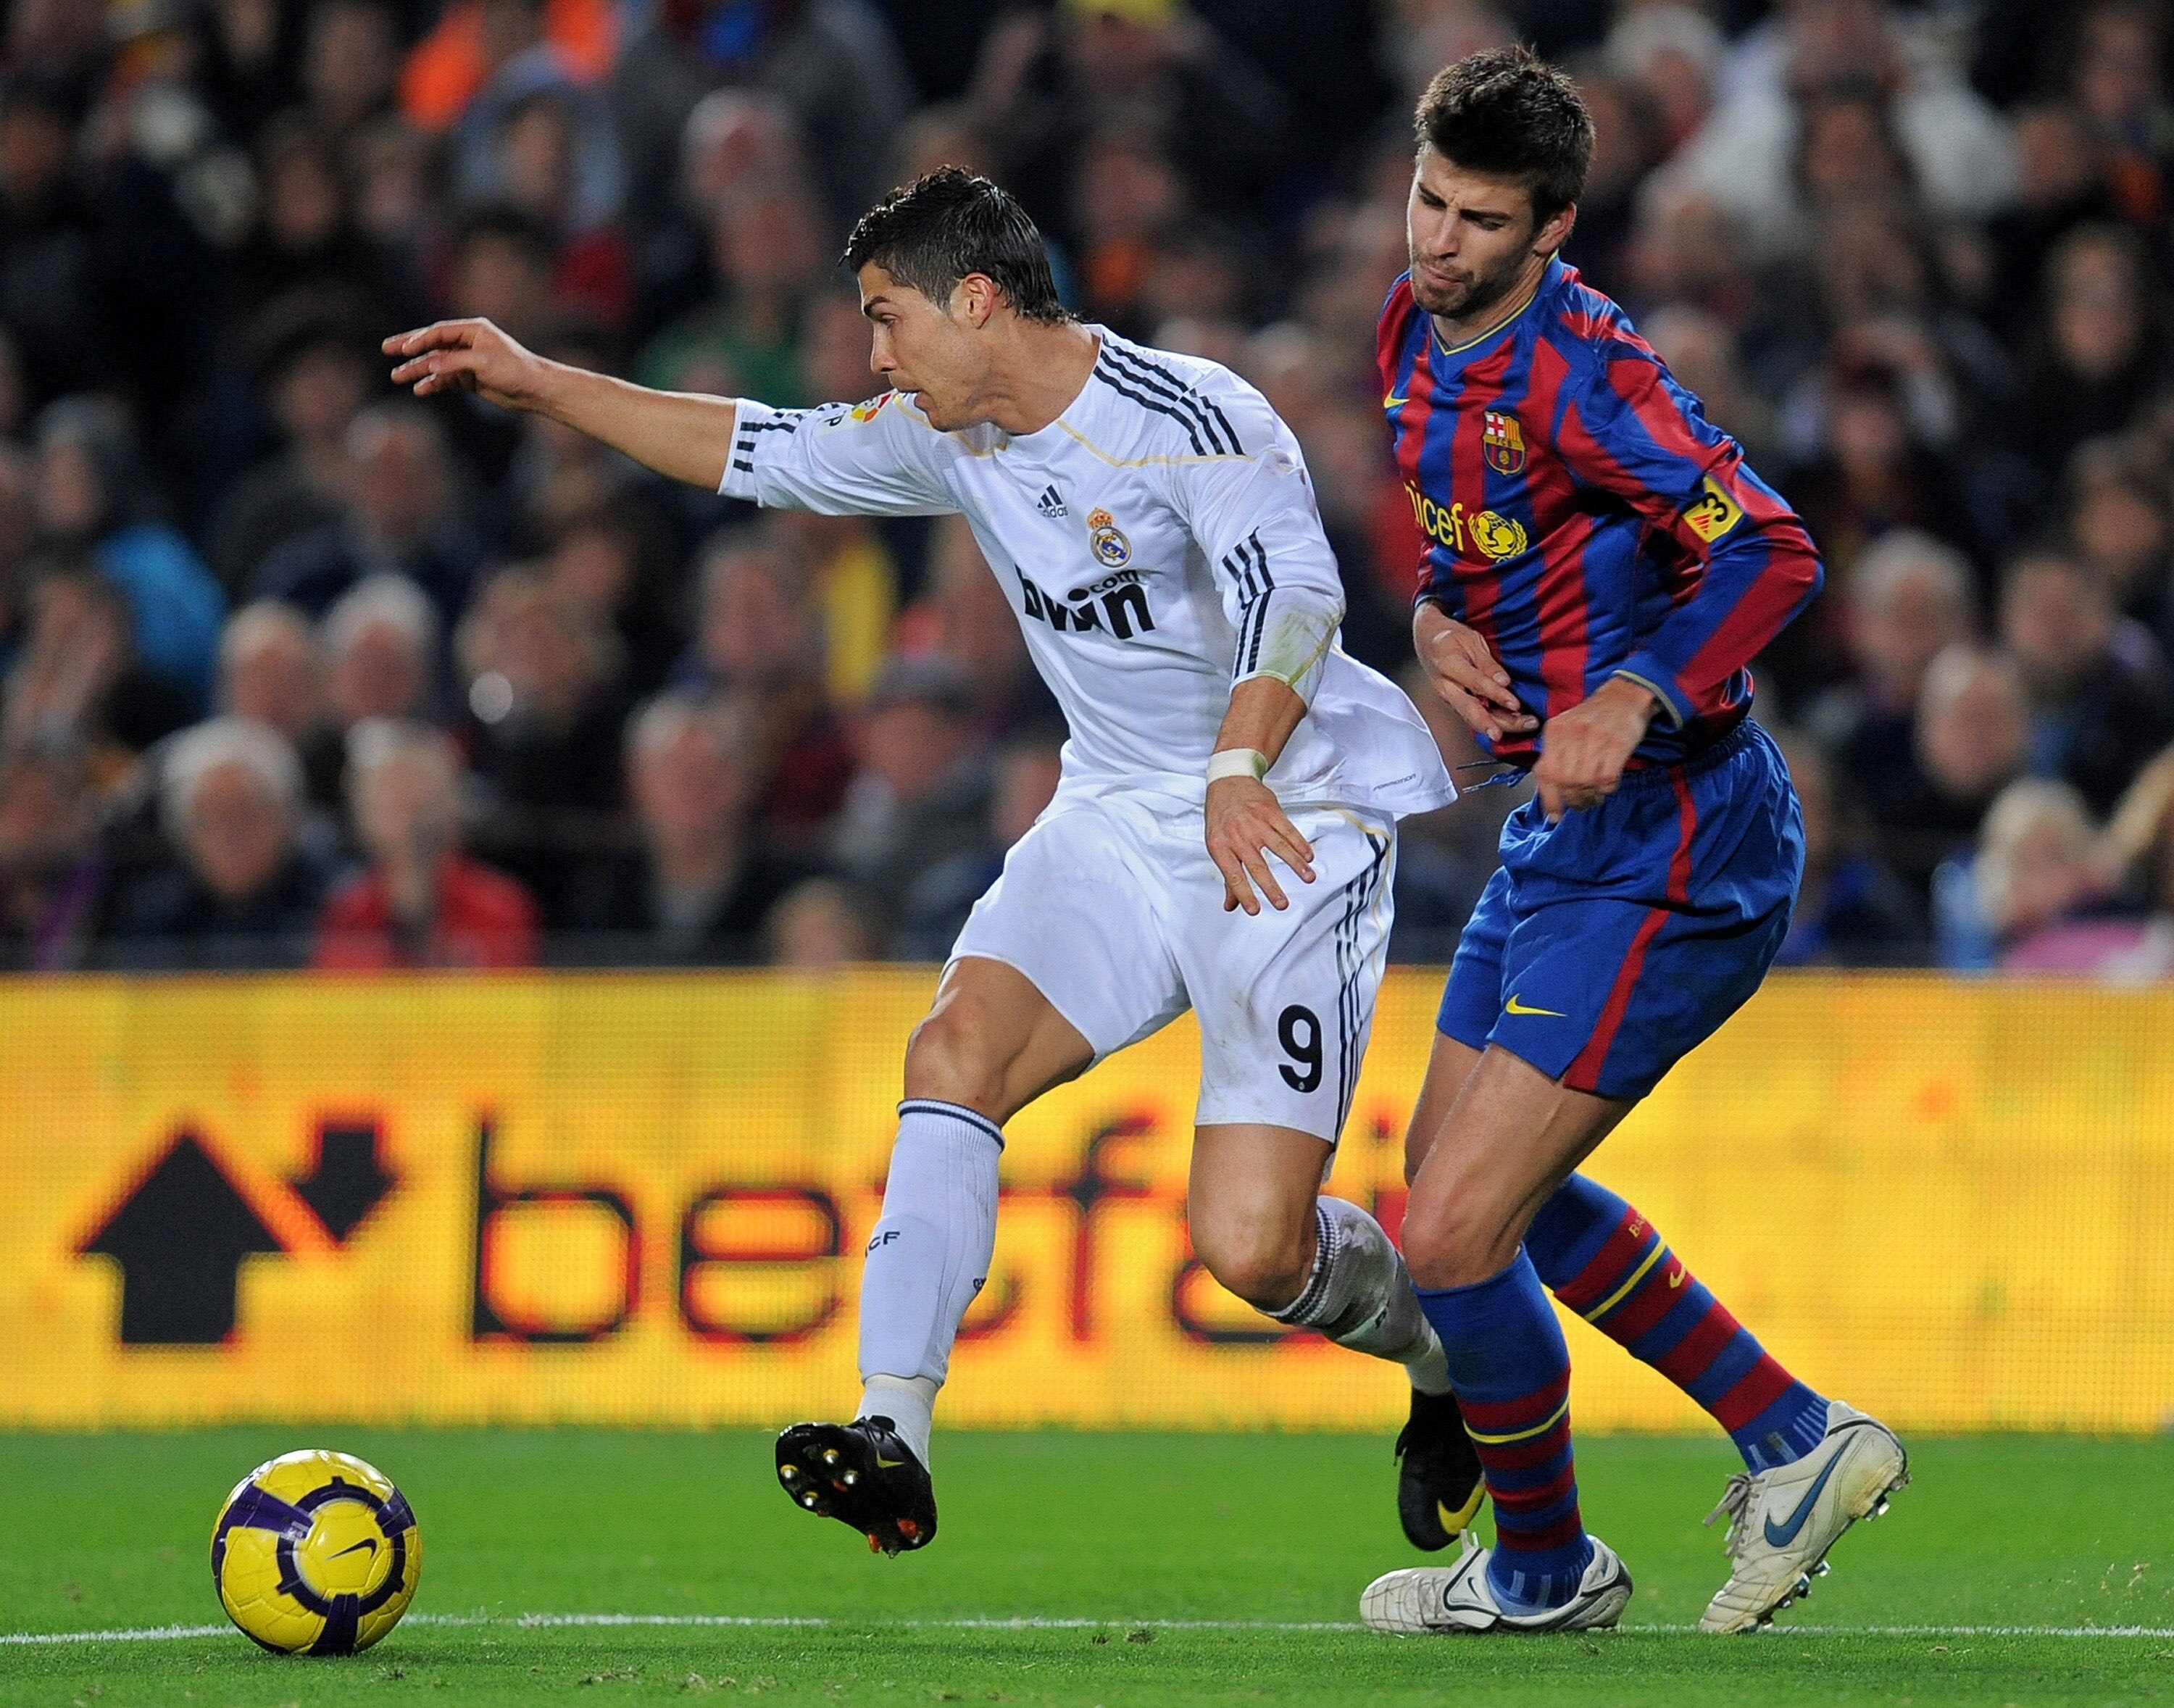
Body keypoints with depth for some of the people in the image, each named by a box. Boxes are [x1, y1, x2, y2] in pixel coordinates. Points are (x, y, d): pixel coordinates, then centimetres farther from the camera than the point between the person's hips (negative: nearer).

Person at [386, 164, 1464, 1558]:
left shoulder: (1190, 420, -18)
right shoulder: (954, 440, 7)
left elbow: (1295, 592, -32)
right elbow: (763, 453, 20)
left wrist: (1240, 772, -47)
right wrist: (539, 384, 19)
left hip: (1291, 821, -7)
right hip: (1121, 815, 7)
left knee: (1250, 1248, -15)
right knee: (958, 1047, -18)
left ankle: (1449, 1356, 17)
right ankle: (892, 1435, -21)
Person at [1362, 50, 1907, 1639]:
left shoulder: (1578, 369, -22)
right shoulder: (1420, 332, 6)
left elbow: (1772, 553, -28)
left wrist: (1633, 701, -40)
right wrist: (1436, 616, 2)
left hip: (1666, 840, -10)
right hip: (1564, 834, 10)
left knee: (1453, 1237, -10)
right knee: (1465, 1176, 22)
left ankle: (1546, 1567, 14)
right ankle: (1795, 1438, 28)